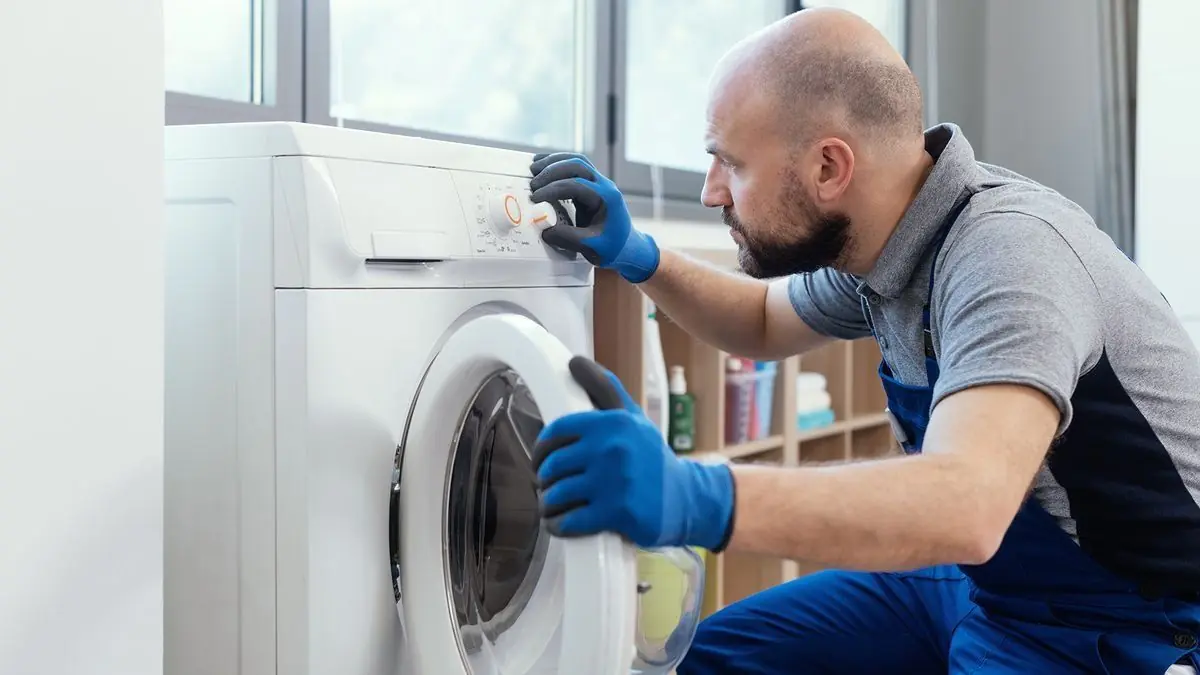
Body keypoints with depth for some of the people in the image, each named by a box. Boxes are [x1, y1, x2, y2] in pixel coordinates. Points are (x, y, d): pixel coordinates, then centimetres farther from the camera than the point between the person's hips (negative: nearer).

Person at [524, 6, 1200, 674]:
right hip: (983, 581, 8)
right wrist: (634, 256, 2)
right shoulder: (878, 243, -2)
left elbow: (966, 506, -43)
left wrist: (694, 498, -54)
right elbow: (764, 323, 19)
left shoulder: (1008, 253, -28)